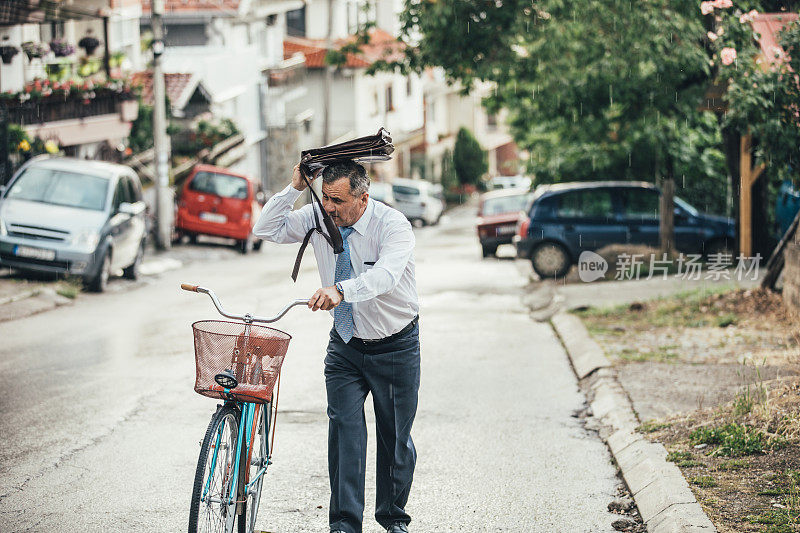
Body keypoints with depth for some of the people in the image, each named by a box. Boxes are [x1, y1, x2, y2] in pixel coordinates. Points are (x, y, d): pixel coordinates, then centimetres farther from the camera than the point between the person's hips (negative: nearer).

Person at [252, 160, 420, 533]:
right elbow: (266, 229, -4)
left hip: (396, 348, -3)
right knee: (344, 426, -10)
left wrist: (341, 289, -55)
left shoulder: (393, 224, -22)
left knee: (395, 436, 6)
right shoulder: (318, 218, -7)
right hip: (345, 345, 3)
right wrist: (295, 188, -16)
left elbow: (386, 274, -39)